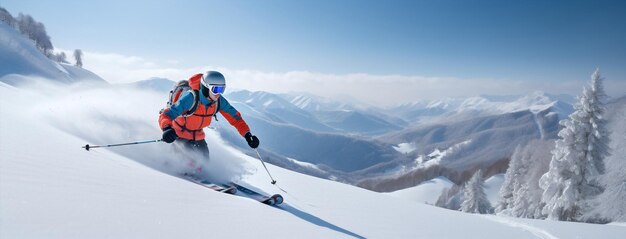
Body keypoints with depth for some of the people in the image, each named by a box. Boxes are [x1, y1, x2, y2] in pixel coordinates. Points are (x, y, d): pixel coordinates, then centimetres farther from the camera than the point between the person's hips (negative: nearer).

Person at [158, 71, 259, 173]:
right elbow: (165, 115, -38)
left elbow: (234, 116, -9)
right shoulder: (191, 98, -35)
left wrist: (247, 134, -19)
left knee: (204, 159, 6)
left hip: (197, 135, 5)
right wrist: (167, 129, -60)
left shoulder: (219, 101, -20)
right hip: (179, 132, -5)